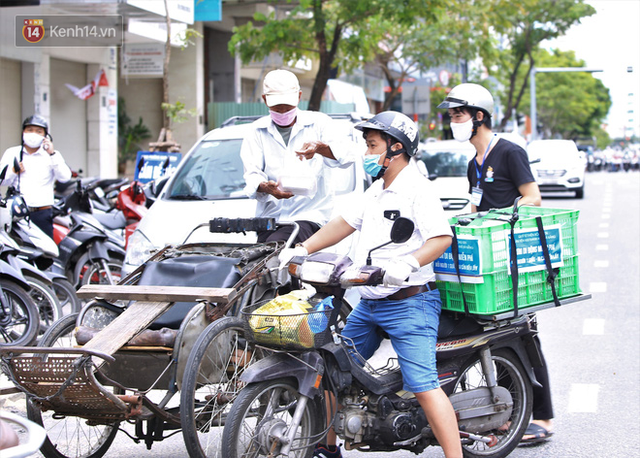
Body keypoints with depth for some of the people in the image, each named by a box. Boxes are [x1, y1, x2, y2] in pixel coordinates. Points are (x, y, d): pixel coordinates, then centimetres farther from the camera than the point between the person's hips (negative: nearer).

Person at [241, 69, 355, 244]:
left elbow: (346, 156, -6)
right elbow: (252, 175, 4)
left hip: (309, 215, -3)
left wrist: (320, 148, -29)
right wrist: (265, 187, -22)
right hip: (269, 215, 3)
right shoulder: (257, 132, 15)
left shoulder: (318, 123, 9)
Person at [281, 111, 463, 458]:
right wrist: (302, 249, 11)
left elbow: (442, 237, -21)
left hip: (409, 303, -10)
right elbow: (346, 222, 21)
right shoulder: (377, 190, 17)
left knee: (423, 386, -16)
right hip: (368, 304, 10)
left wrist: (409, 265, -36)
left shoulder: (416, 188, -12)